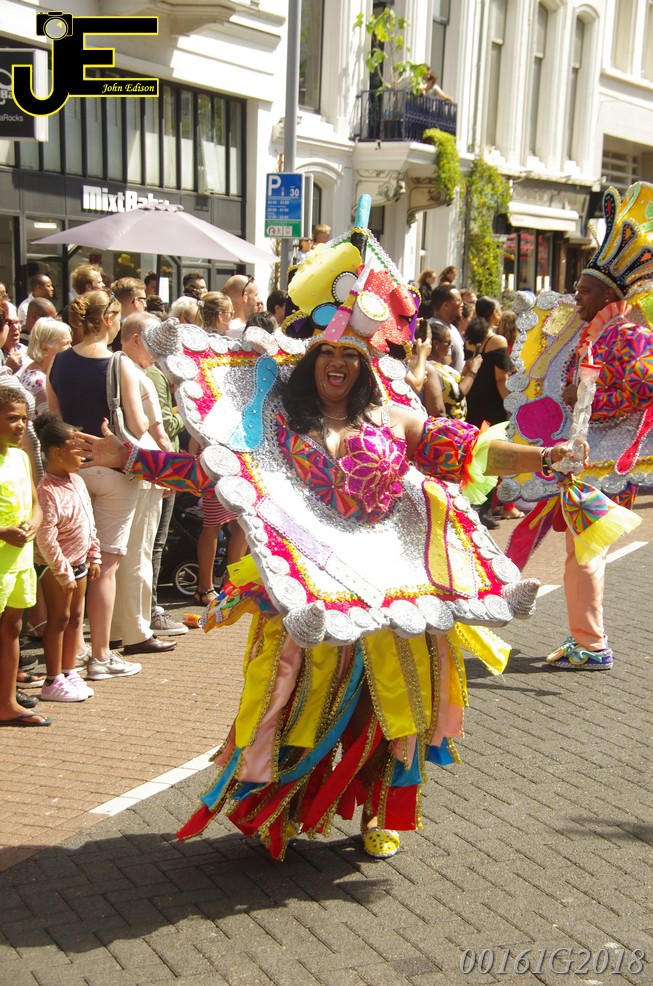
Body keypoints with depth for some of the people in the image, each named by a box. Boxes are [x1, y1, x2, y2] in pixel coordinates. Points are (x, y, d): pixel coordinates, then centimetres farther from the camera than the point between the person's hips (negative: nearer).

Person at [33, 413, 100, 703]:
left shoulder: (77, 481, 5)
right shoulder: (47, 491, -22)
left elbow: (89, 522, 14)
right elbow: (45, 538, -24)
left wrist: (94, 556, 14)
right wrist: (63, 572, -20)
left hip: (79, 561, 8)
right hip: (55, 567, -8)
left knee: (76, 616, 14)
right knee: (58, 619, 0)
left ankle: (69, 672, 27)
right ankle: (53, 682, 11)